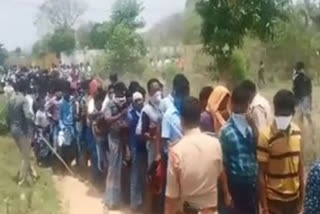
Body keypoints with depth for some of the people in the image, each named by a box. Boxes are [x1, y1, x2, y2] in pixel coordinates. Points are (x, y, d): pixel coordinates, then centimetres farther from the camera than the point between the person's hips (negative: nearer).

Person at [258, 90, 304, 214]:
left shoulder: (297, 132, -2)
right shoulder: (266, 136, -19)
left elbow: (300, 165, 7)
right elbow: (261, 175, -16)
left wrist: (301, 197, 9)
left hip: (294, 197, 5)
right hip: (274, 199, -5)